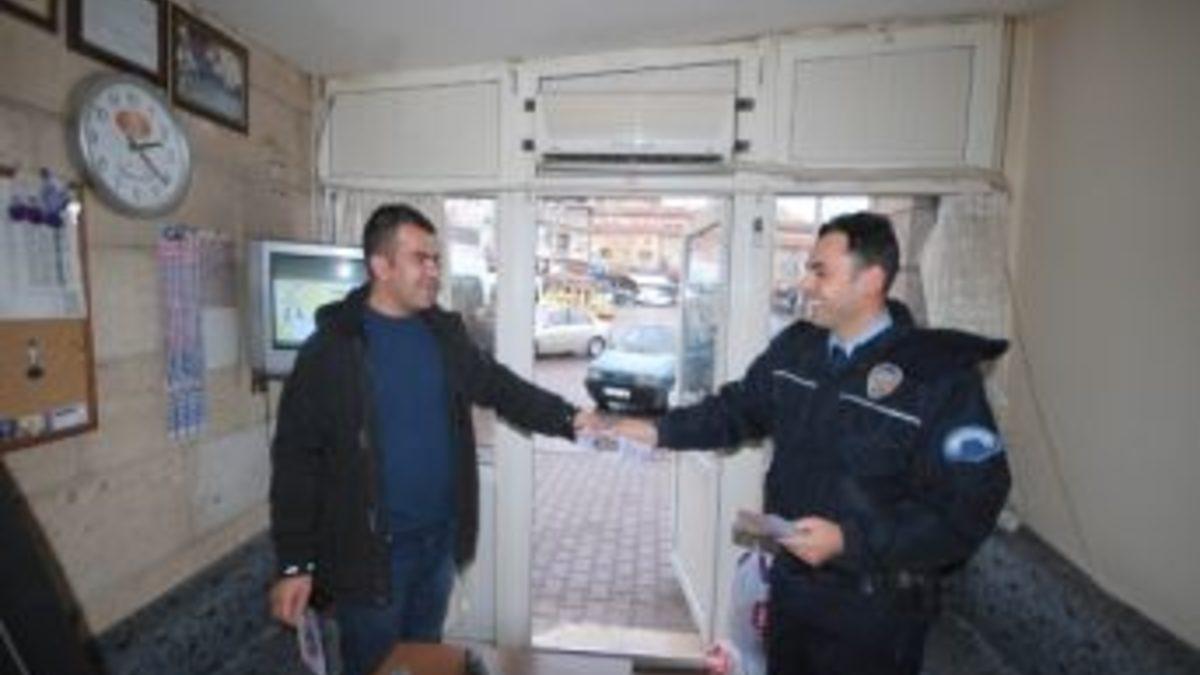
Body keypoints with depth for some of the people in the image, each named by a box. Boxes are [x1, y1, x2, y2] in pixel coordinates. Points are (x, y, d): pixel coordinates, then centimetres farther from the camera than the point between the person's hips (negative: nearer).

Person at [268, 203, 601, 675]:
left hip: (439, 539, 5)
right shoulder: (333, 348, -14)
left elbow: (501, 387, 5)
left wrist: (568, 420, -9)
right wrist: (294, 564, -13)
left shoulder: (444, 333, 2)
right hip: (372, 549, -4)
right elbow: (296, 458, -12)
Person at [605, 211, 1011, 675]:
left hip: (874, 613, -5)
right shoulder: (795, 347, -2)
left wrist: (851, 540, -25)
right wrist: (660, 431, 0)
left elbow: (967, 510, -19)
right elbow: (737, 409, 9)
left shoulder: (941, 377, -19)